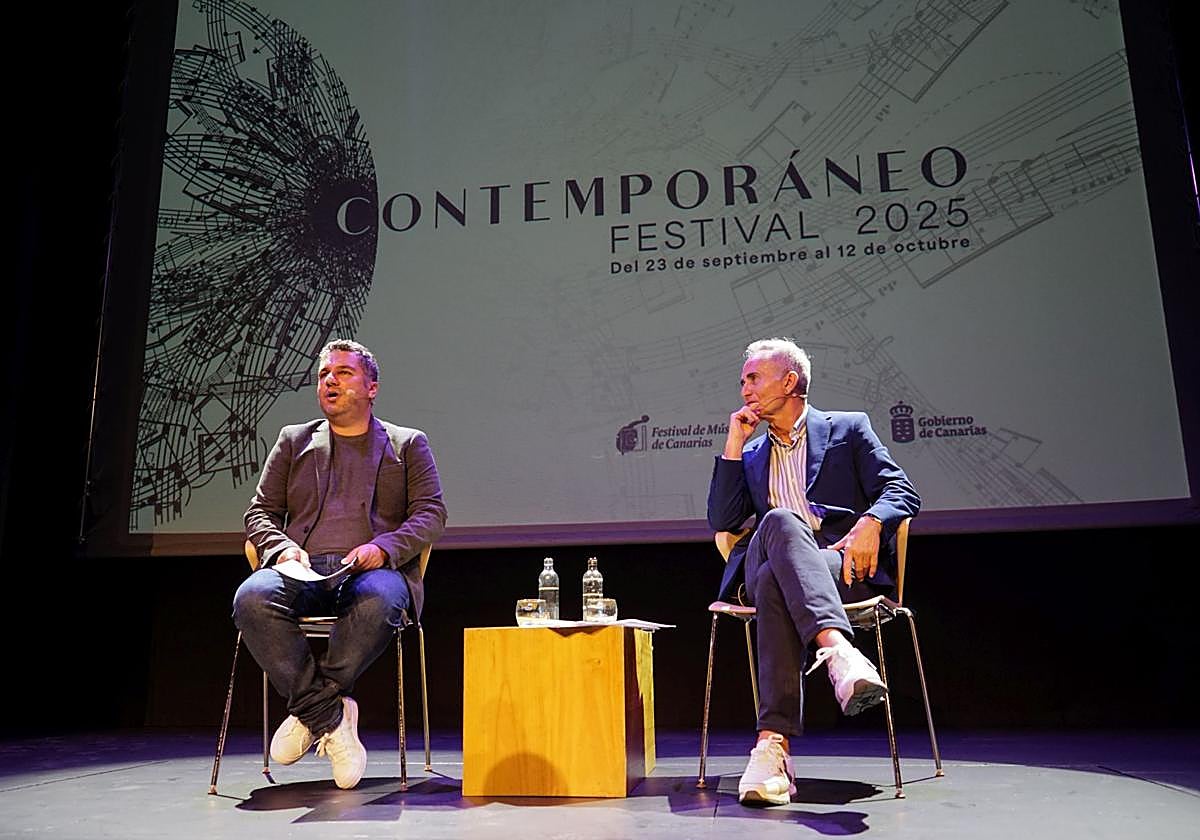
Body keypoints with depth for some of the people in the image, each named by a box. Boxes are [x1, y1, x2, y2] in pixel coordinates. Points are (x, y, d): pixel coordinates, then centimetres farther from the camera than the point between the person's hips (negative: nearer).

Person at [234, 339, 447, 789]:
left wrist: (382, 548, -13)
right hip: (303, 570, 2)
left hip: (373, 570, -2)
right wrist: (282, 549, -5)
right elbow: (259, 512, 19)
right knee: (252, 598, -32)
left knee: (379, 600, -38)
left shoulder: (408, 444, 18)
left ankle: (310, 708, -17)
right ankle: (331, 716, -20)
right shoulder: (294, 440, 25)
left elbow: (431, 514, 6)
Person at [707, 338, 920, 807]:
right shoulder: (752, 455, 28)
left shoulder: (849, 428, 18)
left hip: (844, 565, -2)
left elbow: (902, 492, 6)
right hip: (765, 568, 2)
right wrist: (735, 443, 12)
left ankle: (773, 742, -45)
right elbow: (722, 522, 14)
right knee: (780, 521, -36)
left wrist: (871, 522, -17)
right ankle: (838, 651, -50)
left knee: (775, 582, -37)